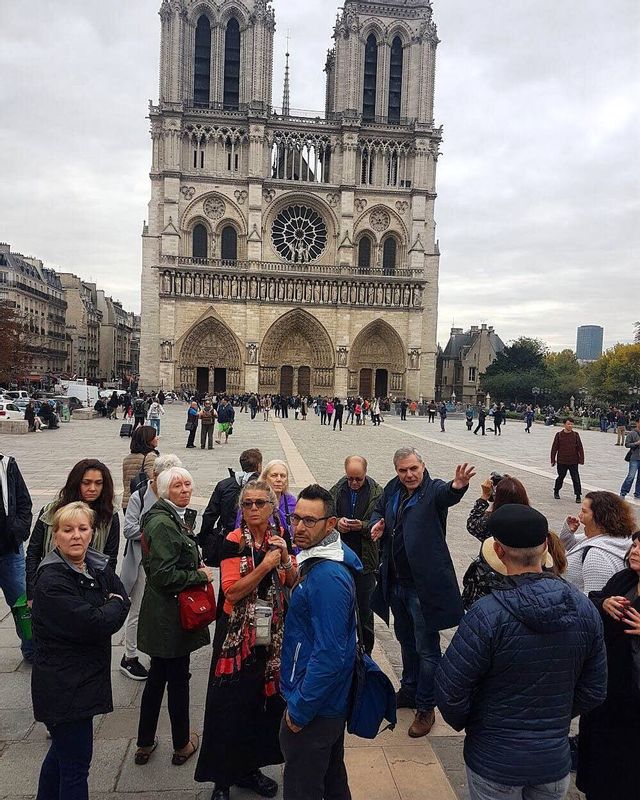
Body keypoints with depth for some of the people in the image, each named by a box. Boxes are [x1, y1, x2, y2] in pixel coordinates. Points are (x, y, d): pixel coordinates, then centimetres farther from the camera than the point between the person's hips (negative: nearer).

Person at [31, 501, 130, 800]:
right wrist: (113, 606, -10)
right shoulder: (51, 580, -22)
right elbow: (94, 624, -28)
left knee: (62, 750, 28)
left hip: (87, 674, 8)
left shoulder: (98, 565, 1)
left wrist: (102, 615, -16)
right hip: (62, 684, -8)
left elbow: (123, 601, 2)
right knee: (76, 765, 3)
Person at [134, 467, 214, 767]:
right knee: (178, 678, 8)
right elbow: (164, 575, -26)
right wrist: (201, 576, -15)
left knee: (158, 676, 19)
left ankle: (145, 745, 33)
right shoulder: (163, 523, -22)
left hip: (162, 615, 10)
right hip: (169, 616, -10)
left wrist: (198, 568, 7)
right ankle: (182, 745, 26)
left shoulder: (174, 517, 9)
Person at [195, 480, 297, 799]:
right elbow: (232, 591, -19)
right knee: (231, 704, 2)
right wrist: (265, 565, -25)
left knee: (265, 698, 13)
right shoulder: (234, 541, -12)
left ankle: (249, 768, 32)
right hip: (237, 632, -4)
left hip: (273, 630, 4)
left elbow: (293, 583, 3)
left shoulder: (281, 536, 1)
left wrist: (285, 558, -14)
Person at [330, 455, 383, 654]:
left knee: (364, 610, 8)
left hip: (365, 560, -3)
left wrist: (363, 526, -22)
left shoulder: (377, 493, -6)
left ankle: (365, 654, 24)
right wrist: (336, 523, -11)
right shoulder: (336, 491, 3)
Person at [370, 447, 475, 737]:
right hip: (396, 583, 7)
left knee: (426, 648, 7)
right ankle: (409, 691, 45)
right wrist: (377, 524, -2)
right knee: (406, 640, 25)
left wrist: (458, 486, -62)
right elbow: (378, 509, 20)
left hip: (423, 585, -6)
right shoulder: (392, 490, 1)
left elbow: (446, 494, -39)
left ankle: (426, 707, 25)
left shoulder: (433, 490, -16)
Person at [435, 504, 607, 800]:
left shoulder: (487, 614, -27)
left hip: (495, 761, -4)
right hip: (555, 759, 4)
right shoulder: (584, 608, -11)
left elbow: (450, 690, -21)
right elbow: (594, 690, 0)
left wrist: (464, 723, 0)